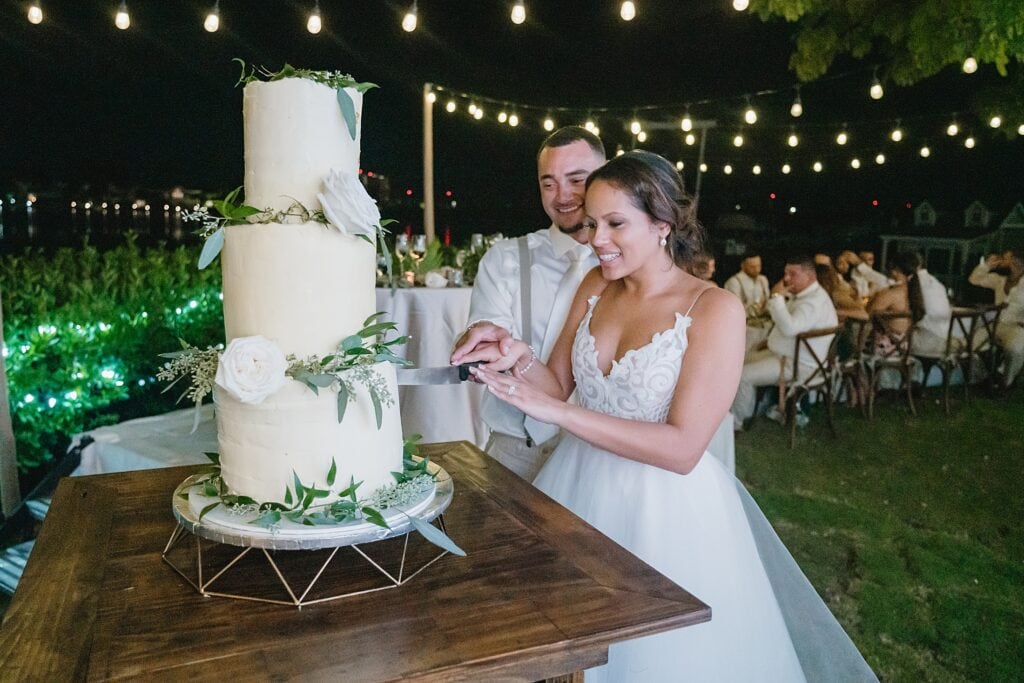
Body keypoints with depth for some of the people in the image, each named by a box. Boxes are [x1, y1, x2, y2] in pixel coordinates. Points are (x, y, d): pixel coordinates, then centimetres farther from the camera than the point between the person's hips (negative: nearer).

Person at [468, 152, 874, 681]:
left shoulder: (714, 309, -17)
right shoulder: (596, 285, 0)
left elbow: (682, 449, -22)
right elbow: (559, 385, 5)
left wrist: (558, 412, -25)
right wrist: (521, 360, -17)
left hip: (664, 512, -5)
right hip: (579, 489, 5)